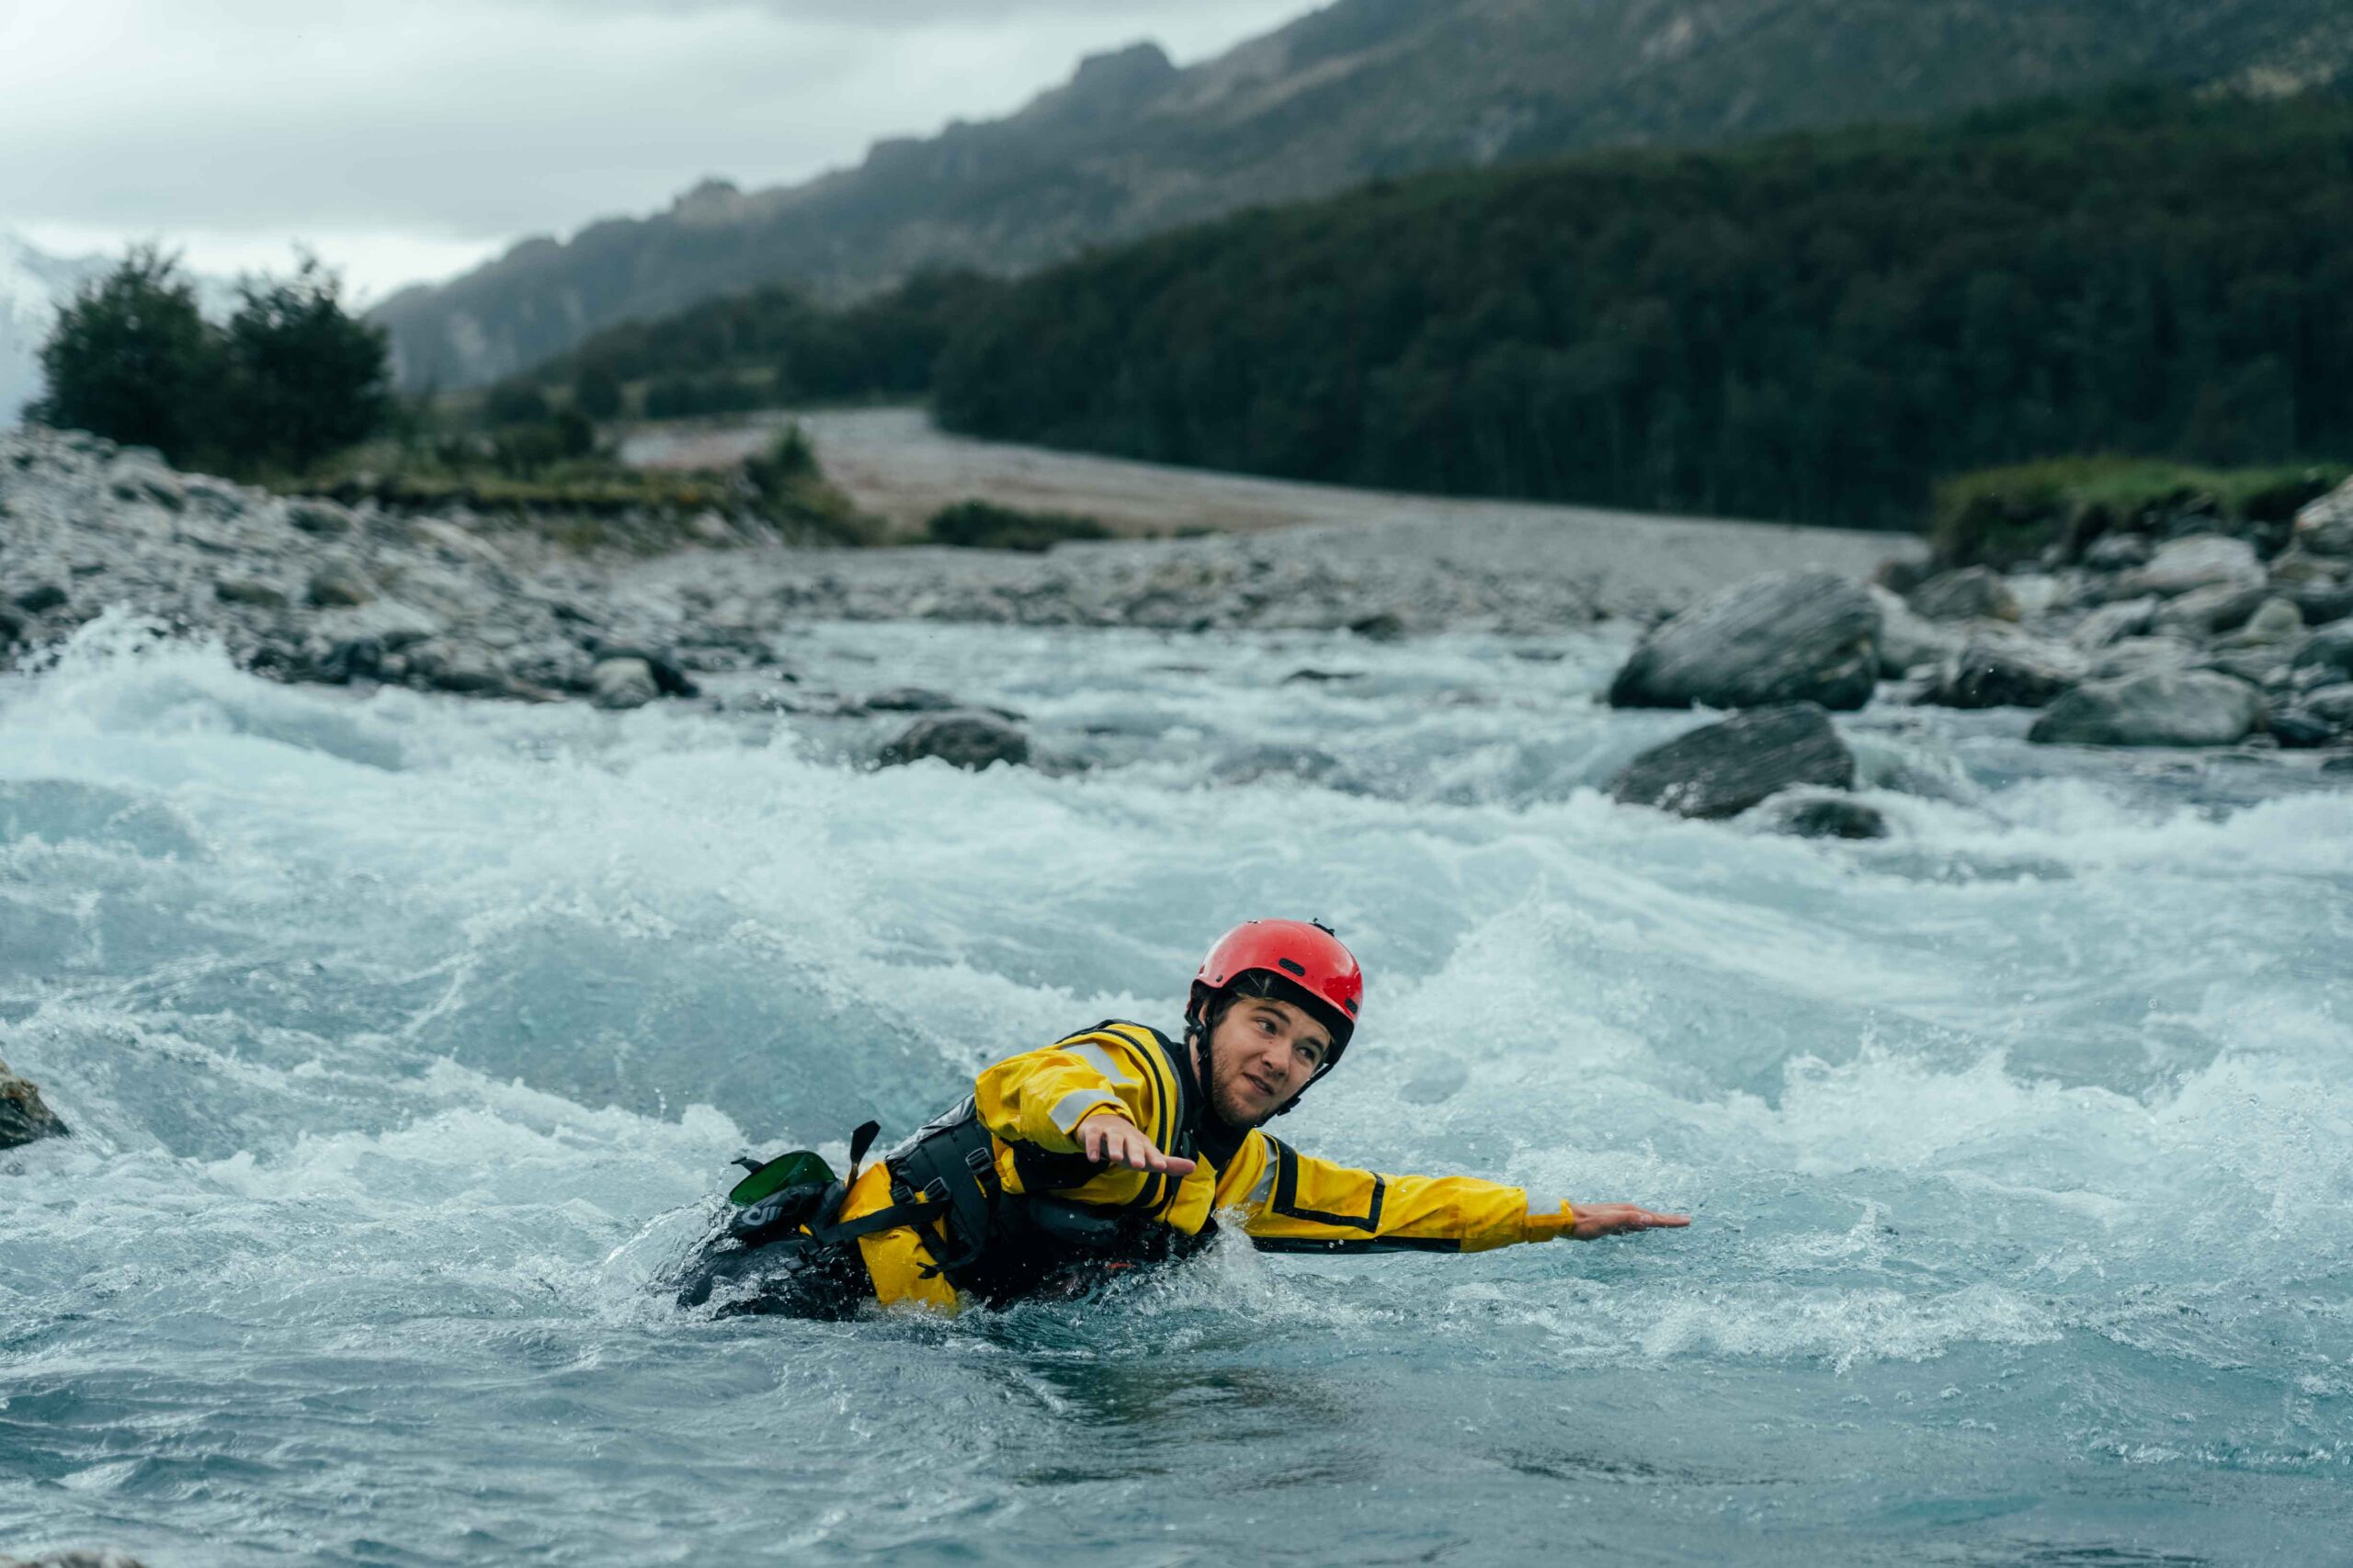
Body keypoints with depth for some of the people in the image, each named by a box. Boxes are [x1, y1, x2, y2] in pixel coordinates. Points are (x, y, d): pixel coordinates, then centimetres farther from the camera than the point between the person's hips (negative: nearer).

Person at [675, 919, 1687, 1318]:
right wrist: (1091, 1112, -57)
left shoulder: (1243, 1176, 17)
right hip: (831, 1266, -9)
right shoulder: (1138, 1066, -10)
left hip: (930, 1332, 9)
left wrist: (1562, 1219, 23)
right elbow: (1024, 1084, -33)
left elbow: (1389, 1204, 27)